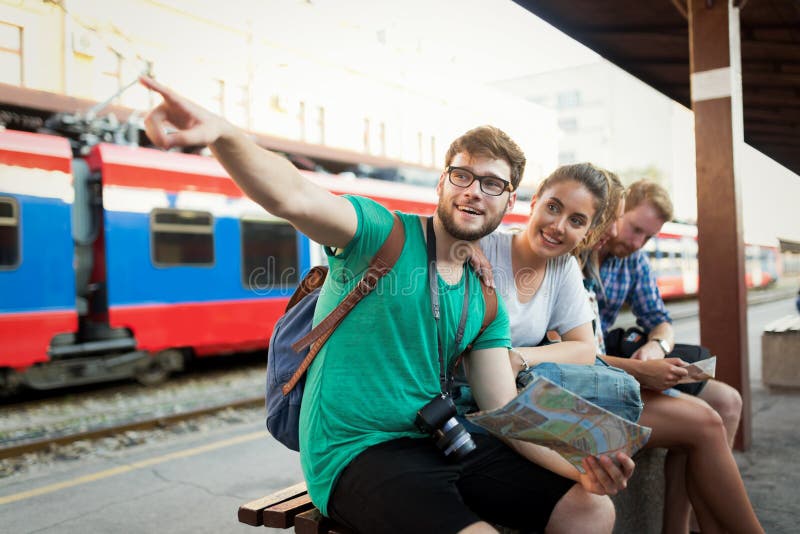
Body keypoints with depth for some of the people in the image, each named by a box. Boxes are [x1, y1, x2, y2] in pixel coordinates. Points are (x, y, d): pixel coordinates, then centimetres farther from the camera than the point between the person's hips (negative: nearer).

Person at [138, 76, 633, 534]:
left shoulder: (485, 303, 9)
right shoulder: (383, 233, -9)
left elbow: (506, 413, 5)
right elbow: (291, 195, -29)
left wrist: (578, 463, -12)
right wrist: (221, 132, -49)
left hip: (438, 441, 6)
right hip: (355, 452, -6)